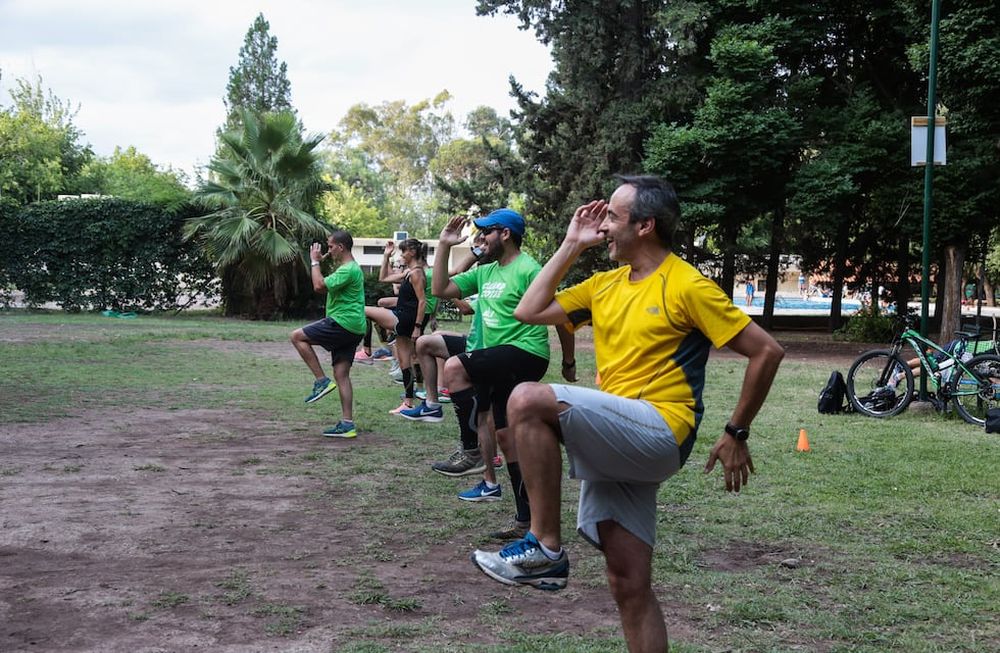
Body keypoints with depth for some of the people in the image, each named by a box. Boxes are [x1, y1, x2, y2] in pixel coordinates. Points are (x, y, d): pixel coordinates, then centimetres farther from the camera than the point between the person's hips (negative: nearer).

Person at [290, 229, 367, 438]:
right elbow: (324, 288, 25)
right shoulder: (351, 268, 20)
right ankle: (347, 424, 6)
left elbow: (319, 286, -20)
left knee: (297, 336, -4)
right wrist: (319, 263, 21)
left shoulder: (348, 270, -14)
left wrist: (315, 262, -10)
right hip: (351, 329, 10)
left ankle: (322, 381, -5)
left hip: (343, 324, -10)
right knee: (341, 375, 8)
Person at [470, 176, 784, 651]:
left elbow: (766, 351, -7)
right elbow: (529, 312, 14)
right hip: (614, 442, 7)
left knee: (528, 400, -24)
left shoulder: (688, 286, -7)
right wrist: (571, 245, 12)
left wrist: (736, 434, -5)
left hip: (658, 431, -7)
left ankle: (544, 549, -18)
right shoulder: (606, 285, 14)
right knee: (629, 585, 7)